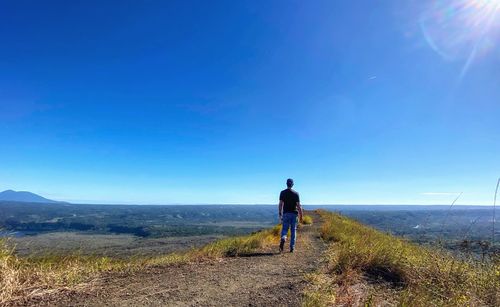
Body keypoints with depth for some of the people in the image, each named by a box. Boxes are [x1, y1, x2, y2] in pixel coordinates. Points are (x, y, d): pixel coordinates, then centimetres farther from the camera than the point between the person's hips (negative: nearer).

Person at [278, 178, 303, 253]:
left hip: (286, 213, 0)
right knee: (293, 231, 8)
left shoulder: (282, 193, 1)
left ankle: (283, 238, -26)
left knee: (284, 229, 6)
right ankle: (292, 248, 9)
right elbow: (298, 206, -4)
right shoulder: (296, 193, -1)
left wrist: (280, 214, 2)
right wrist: (301, 216, 2)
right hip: (294, 214, 0)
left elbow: (281, 204, -3)